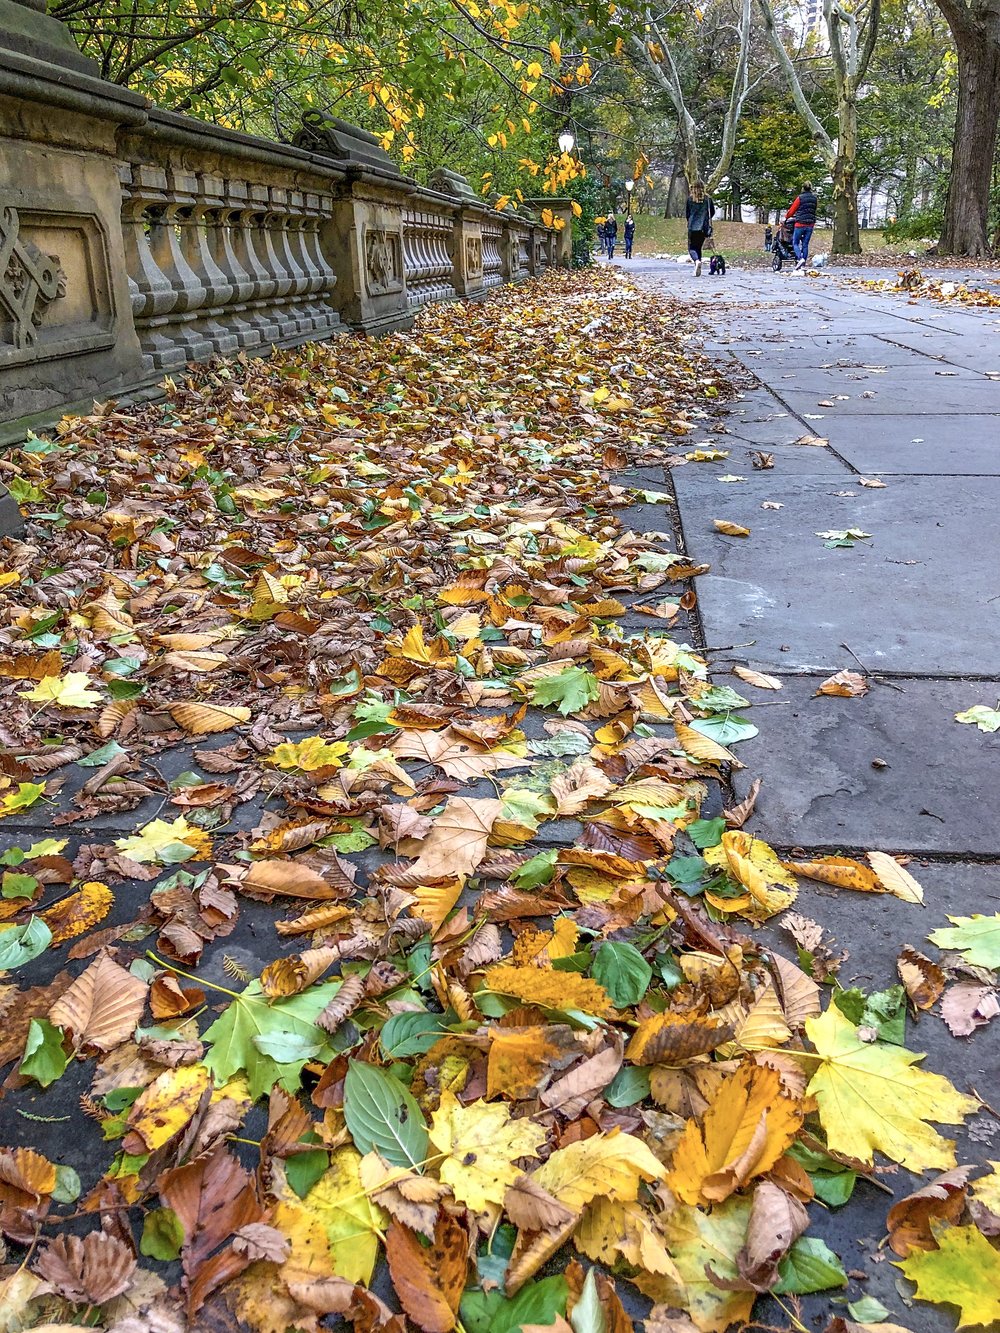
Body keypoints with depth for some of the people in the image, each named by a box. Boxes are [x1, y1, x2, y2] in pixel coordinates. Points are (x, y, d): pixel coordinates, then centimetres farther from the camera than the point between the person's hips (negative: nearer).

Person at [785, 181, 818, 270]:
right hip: (810, 224, 5)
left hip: (800, 223, -5)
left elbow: (792, 210, -2)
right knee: (805, 244, 9)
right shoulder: (814, 198, 7)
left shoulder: (800, 198, -8)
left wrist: (786, 217, 15)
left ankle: (800, 259, -20)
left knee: (795, 243, 4)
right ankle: (803, 266, 8)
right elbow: (813, 210, 16)